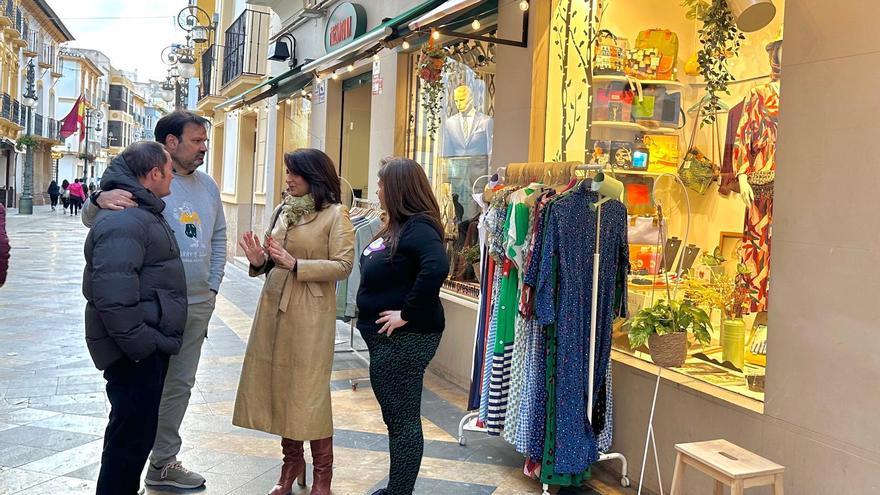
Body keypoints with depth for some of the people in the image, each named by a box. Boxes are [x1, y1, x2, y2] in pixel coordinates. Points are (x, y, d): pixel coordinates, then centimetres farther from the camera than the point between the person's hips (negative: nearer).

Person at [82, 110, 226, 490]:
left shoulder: (208, 185, 11)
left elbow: (218, 239, 18)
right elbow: (91, 219, -14)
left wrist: (212, 287, 11)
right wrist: (100, 198, -37)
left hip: (197, 306, 7)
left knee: (180, 385, 15)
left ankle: (163, 464, 30)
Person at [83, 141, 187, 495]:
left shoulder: (143, 211, 15)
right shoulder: (123, 221, -21)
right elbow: (113, 297, -29)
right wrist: (141, 345, -23)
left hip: (149, 344, 11)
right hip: (134, 352, -11)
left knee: (136, 430, 21)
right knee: (133, 435, -1)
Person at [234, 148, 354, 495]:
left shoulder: (335, 215, -5)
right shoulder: (282, 211, 12)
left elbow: (343, 266, -13)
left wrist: (296, 265, -20)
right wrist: (259, 261, -3)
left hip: (310, 314, -6)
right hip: (274, 307, 6)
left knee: (309, 392, -1)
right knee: (278, 386, 10)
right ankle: (292, 462, 26)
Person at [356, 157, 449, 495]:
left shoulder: (418, 227, -18)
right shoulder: (397, 226, 13)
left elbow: (437, 268, -35)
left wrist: (407, 312, -27)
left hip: (405, 339, -10)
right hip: (388, 339, 10)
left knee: (403, 420, 0)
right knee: (397, 417, 18)